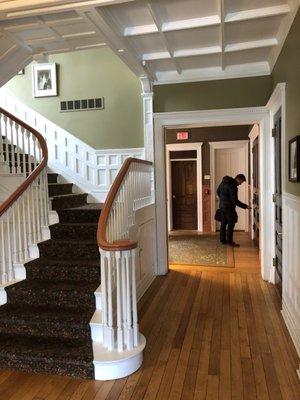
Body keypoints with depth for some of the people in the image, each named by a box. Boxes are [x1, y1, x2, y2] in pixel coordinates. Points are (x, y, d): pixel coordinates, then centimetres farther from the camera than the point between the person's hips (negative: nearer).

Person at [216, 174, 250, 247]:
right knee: (231, 224, -3)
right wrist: (245, 206, -18)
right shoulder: (233, 186, -20)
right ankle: (230, 241, 0)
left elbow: (218, 191, 19)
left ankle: (222, 240, 21)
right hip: (229, 207, -9)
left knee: (223, 223, 14)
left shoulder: (224, 181, 7)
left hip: (222, 206, 9)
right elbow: (235, 200, -22)